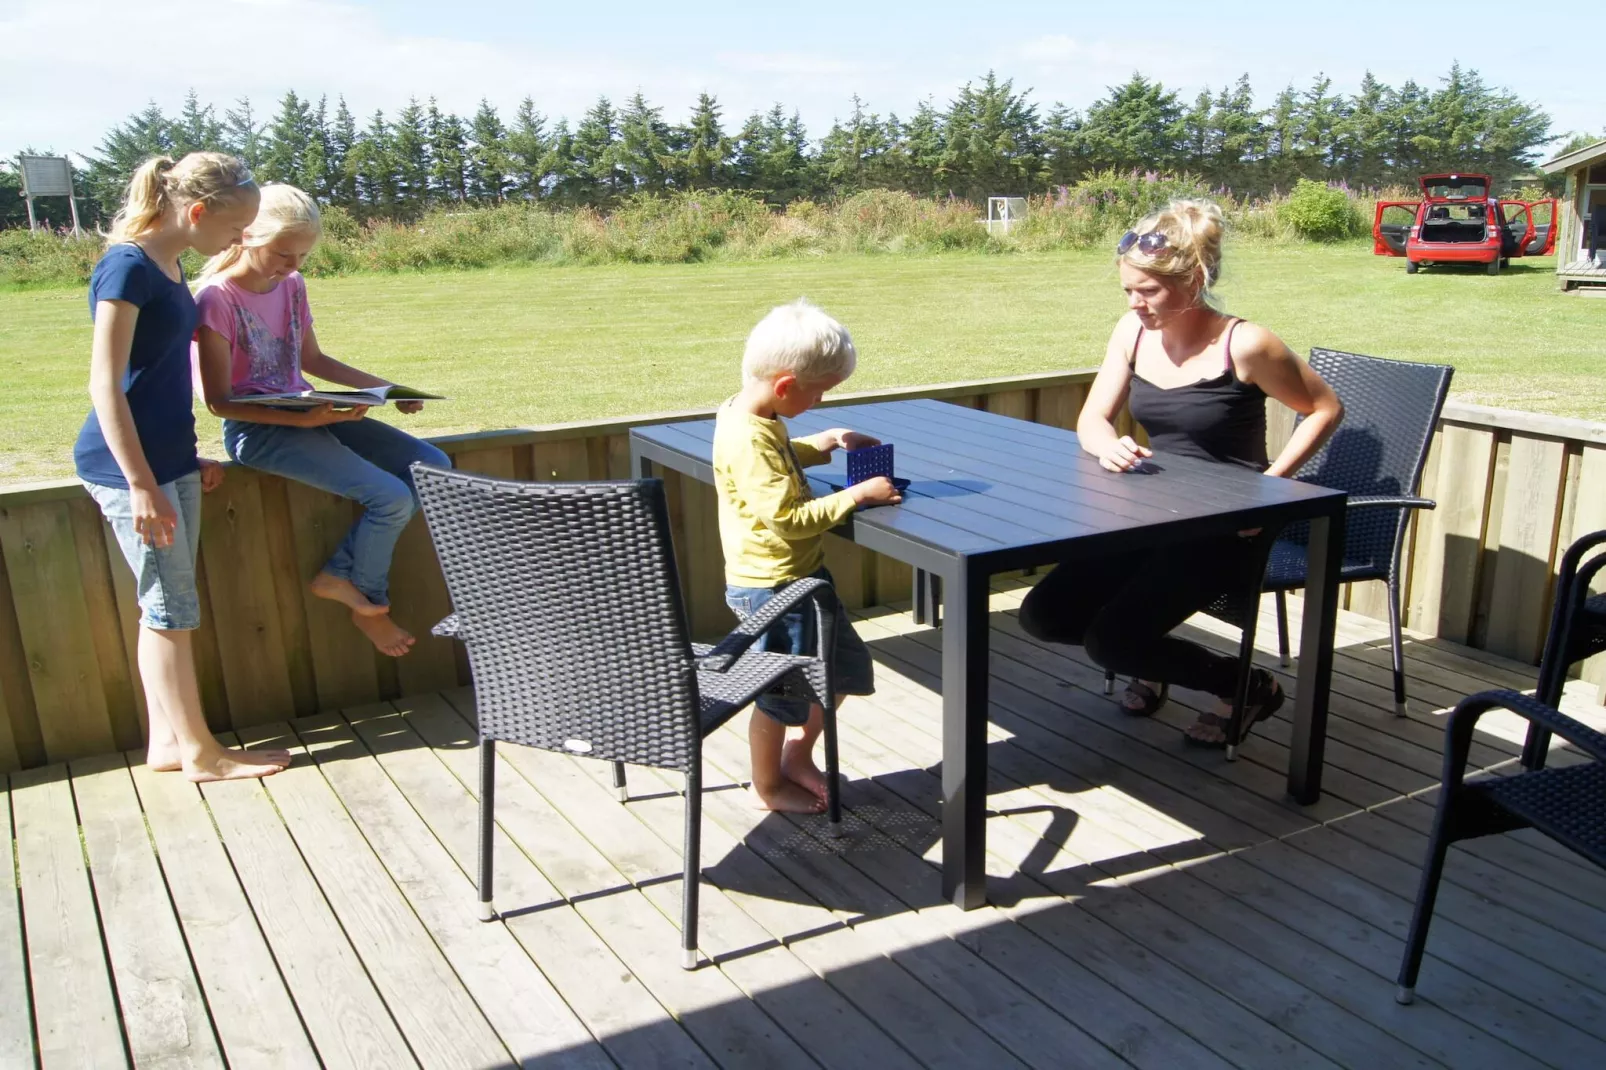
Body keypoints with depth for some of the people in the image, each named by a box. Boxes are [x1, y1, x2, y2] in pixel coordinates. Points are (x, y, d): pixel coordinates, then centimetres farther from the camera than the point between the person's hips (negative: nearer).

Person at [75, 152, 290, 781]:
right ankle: (200, 752, 10)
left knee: (166, 606, 12)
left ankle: (166, 742, 22)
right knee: (170, 606, -1)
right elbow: (105, 384, -19)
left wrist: (187, 460, 20)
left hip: (167, 457, 9)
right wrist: (141, 485, -20)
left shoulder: (167, 264, 11)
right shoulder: (127, 266, -16)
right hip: (129, 463, -9)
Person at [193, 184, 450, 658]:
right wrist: (300, 419, -25)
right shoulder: (216, 299, -13)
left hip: (307, 413, 8)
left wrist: (387, 388, 8)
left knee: (434, 466, -5)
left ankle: (343, 573, 1)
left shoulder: (291, 285, 8)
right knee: (391, 497, -22)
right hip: (256, 429, -8)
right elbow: (219, 401, -14)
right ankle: (366, 598, 7)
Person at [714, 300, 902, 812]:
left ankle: (798, 755, 36)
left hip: (802, 575, 10)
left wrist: (825, 441, 13)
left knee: (845, 667, 20)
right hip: (771, 585, -10)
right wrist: (856, 495, -23)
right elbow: (789, 518, -29)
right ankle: (768, 785, 29)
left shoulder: (753, 417, 4)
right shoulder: (747, 441, -27)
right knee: (781, 692, 8)